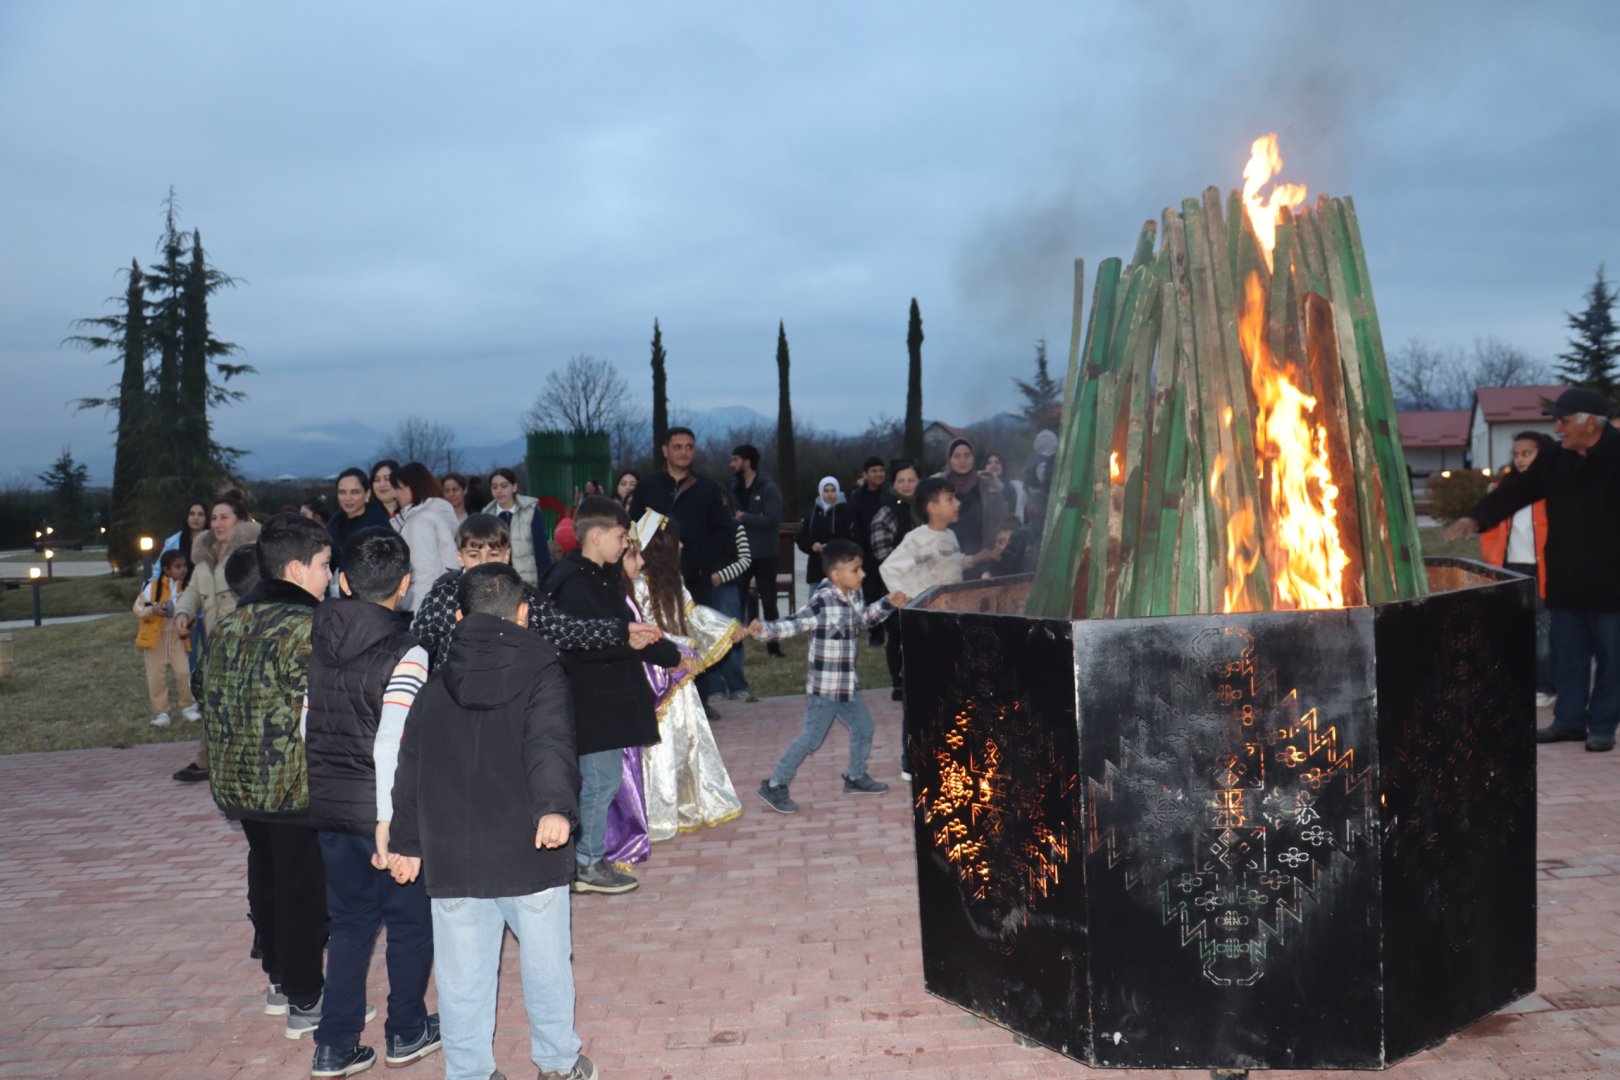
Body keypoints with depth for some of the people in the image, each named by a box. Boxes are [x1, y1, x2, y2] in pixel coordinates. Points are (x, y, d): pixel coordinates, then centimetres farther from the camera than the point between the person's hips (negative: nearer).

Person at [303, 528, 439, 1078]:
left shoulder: (318, 643, 2)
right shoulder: (405, 653, -18)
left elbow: (306, 727, 9)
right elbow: (389, 744, -24)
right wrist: (388, 821, -20)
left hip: (327, 804, 6)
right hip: (381, 809, -6)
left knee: (350, 922, 17)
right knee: (411, 919, 14)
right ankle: (407, 1033, 26)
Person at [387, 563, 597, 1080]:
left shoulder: (434, 688, 7)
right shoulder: (540, 674, -5)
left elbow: (409, 771, 12)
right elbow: (548, 745, -23)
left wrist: (406, 843, 20)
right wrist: (556, 807, -35)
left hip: (452, 861, 3)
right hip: (527, 854, -3)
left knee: (462, 976, 11)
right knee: (546, 962, 14)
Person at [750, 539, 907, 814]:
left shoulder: (853, 597, 4)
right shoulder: (822, 602, -23)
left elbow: (863, 618, 24)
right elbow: (793, 623, -28)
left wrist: (887, 604, 17)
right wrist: (764, 629, -44)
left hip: (848, 684, 9)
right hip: (825, 686, -9)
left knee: (863, 728, 18)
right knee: (812, 738, -2)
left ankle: (856, 777, 39)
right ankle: (775, 786, 11)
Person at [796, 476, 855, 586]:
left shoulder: (846, 511, -3)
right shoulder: (813, 512, 11)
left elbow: (851, 537, -12)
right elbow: (800, 538, 11)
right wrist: (812, 545, -8)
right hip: (817, 567, 5)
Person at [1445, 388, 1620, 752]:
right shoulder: (1554, 461, 6)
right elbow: (1516, 491, 6)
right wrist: (1477, 517, -7)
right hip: (1566, 581, 6)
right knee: (1567, 654, 13)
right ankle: (1569, 719, 24)